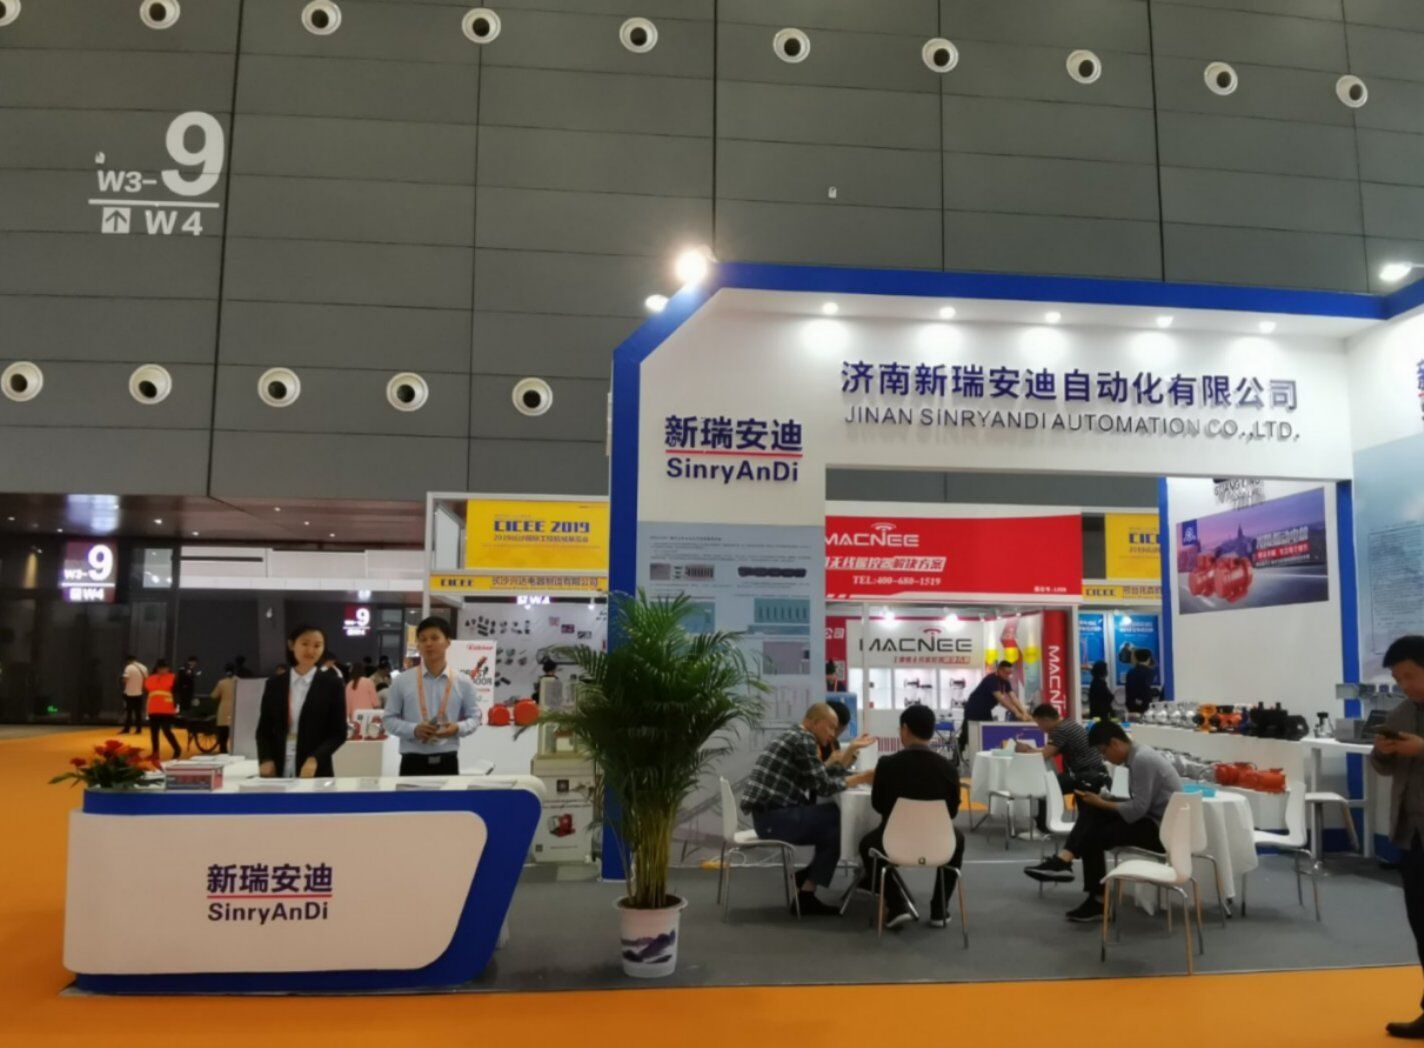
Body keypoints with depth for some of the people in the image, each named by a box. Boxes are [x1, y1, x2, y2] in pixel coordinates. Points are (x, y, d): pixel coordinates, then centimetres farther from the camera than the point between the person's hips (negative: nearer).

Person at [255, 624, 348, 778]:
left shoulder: (331, 684, 1)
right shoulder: (274, 683, 8)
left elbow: (338, 733, -1)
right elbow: (263, 729, 11)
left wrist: (315, 759, -15)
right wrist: (265, 759, -7)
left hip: (316, 772, -2)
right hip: (278, 771, 2)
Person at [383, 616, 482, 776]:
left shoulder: (463, 682, 2)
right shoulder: (402, 681, 1)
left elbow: (474, 717, 9)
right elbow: (389, 719, 5)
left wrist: (458, 728, -13)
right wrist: (413, 730, -14)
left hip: (447, 761, 1)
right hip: (413, 762, -1)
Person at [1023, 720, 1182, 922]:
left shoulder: (1142, 760, -21)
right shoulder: (1138, 754, 9)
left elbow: (1138, 809, -24)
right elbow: (1138, 805, 13)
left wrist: (1102, 803, -12)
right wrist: (1101, 802, 0)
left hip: (1161, 829, -9)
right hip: (1150, 818, 9)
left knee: (1094, 836, -11)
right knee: (1093, 811, -5)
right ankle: (1065, 860, -14)